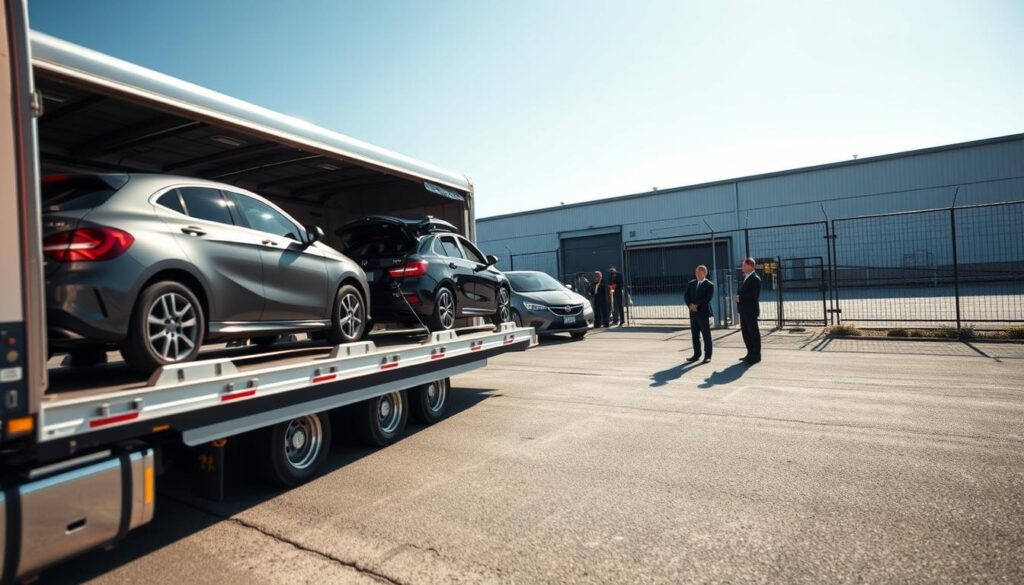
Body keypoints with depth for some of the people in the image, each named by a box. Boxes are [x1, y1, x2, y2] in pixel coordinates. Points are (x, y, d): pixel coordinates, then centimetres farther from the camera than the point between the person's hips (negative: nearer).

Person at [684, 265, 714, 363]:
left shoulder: (709, 285, -3)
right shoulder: (691, 283, 13)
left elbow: (708, 298, -13)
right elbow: (686, 296, 6)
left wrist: (696, 305, -16)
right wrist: (690, 305, -11)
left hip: (703, 312, -5)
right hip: (693, 313, 5)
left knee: (706, 335, 0)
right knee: (695, 335, 10)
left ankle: (707, 356, 6)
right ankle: (696, 354, 18)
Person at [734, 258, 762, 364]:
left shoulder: (755, 278, -13)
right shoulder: (745, 277, 16)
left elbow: (754, 295, -21)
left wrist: (740, 298, -15)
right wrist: (739, 297, 5)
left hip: (751, 310, -9)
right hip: (744, 310, 9)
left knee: (753, 332, 0)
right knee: (745, 332, 13)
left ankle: (756, 355, 7)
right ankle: (750, 353, 23)